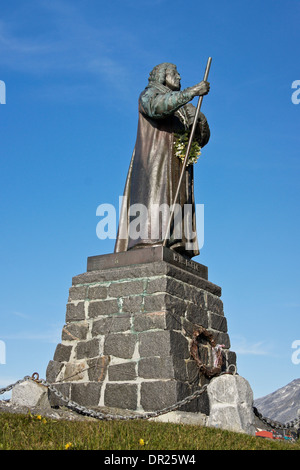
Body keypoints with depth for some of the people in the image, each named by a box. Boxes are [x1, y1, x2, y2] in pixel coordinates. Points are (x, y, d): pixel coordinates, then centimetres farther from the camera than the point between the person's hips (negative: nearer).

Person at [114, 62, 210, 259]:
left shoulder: (182, 108, 29)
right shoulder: (149, 94, 11)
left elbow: (201, 139, 19)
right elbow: (158, 106, -16)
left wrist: (201, 120, -2)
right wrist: (192, 92, -22)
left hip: (177, 167, 6)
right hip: (155, 160, -6)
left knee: (176, 206, -8)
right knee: (154, 198, -21)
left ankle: (174, 250, -18)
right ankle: (148, 243, -32)